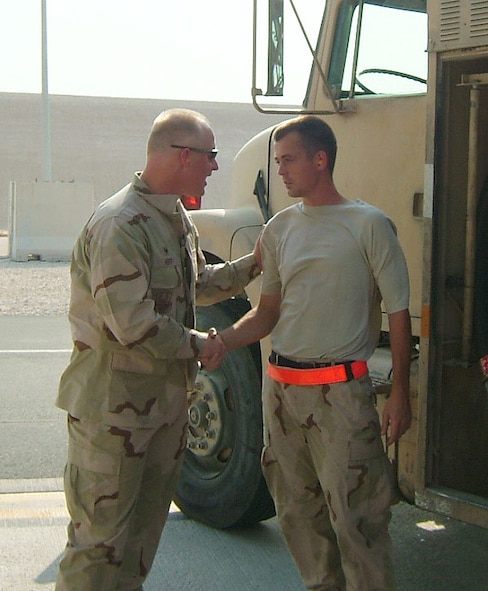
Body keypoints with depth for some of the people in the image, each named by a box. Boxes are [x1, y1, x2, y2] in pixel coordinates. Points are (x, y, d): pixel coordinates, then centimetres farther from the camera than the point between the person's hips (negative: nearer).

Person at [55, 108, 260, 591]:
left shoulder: (177, 219, 11)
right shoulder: (120, 225, -22)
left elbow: (198, 286, 27)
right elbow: (133, 325, -27)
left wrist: (252, 265, 14)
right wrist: (200, 345, -12)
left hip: (165, 397, 9)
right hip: (113, 401, -9)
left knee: (144, 532, 17)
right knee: (101, 535, -1)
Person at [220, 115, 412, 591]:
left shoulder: (368, 225, -5)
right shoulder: (279, 229, 10)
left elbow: (398, 312, -4)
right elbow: (267, 313, 12)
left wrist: (399, 393, -7)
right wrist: (219, 341, -5)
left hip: (341, 390, -6)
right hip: (281, 386, 6)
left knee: (354, 514, -7)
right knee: (296, 510, 14)